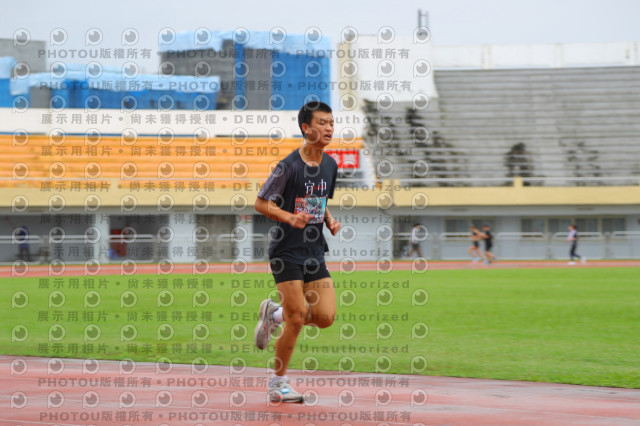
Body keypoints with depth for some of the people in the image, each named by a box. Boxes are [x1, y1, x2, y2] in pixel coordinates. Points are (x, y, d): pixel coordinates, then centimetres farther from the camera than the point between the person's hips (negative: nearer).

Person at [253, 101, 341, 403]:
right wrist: (291, 218, -23)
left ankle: (274, 314, 24)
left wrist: (329, 220, 3)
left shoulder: (330, 165, 7)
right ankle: (278, 384, 9)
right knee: (297, 320, -8)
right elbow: (261, 203, -9)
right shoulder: (290, 166, -14)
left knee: (326, 316, -4)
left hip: (314, 252, 6)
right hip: (287, 250, -6)